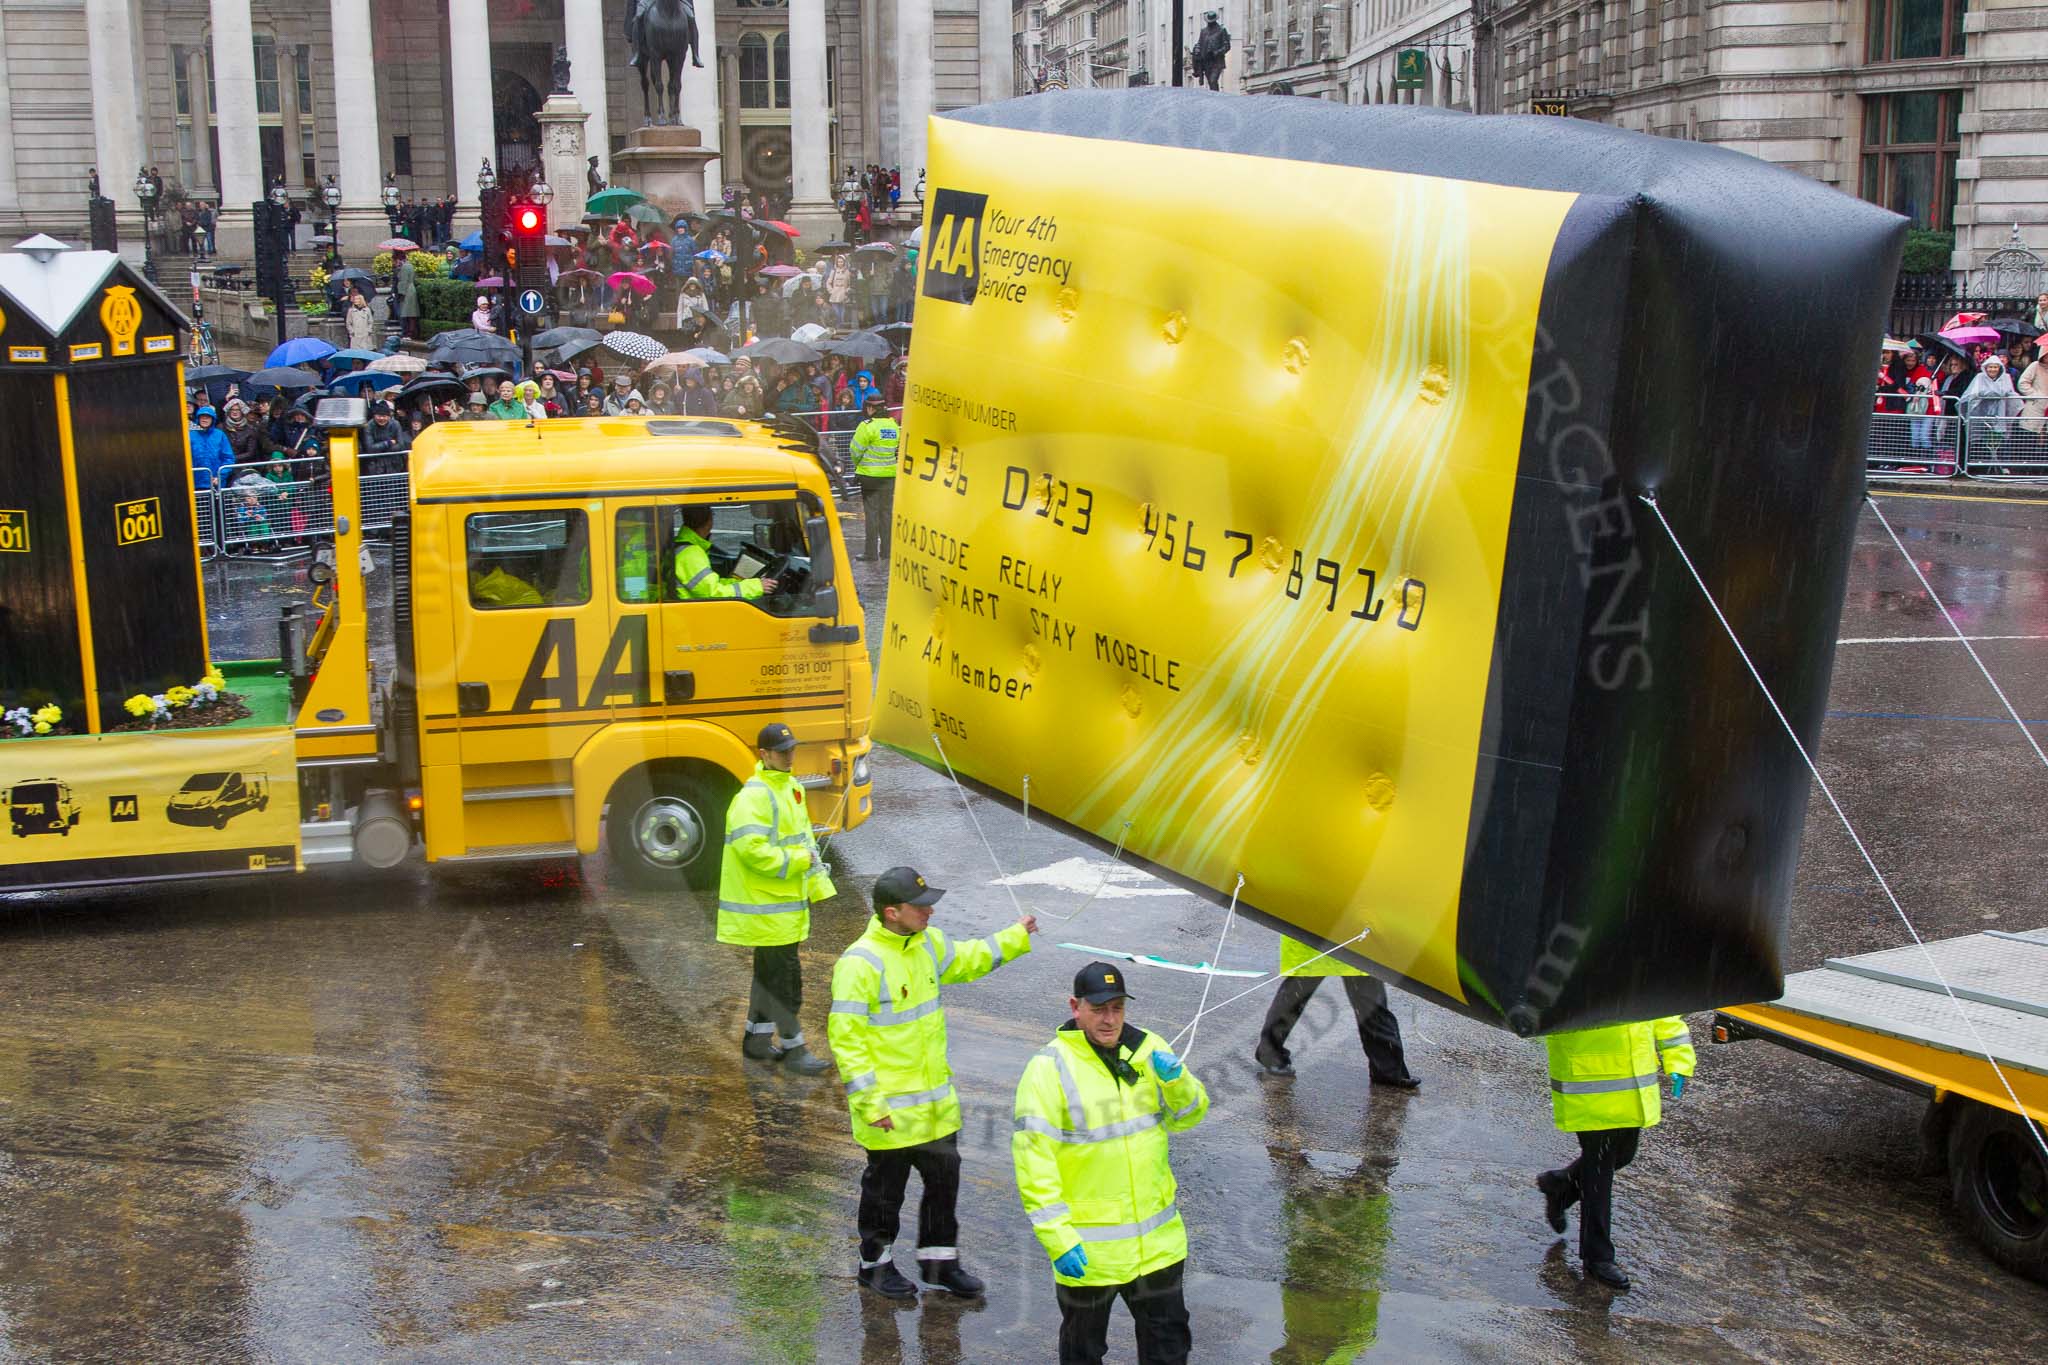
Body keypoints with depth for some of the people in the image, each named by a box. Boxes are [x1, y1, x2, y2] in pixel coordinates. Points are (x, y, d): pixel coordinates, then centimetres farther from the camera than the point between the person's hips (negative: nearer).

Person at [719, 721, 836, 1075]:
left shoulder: (791, 787, 13)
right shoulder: (754, 796, -19)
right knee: (786, 973, -6)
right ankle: (793, 1048, 2)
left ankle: (757, 1038, 29)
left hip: (786, 900, 10)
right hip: (766, 904, -10)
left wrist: (816, 880, 13)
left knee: (769, 971, 18)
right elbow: (751, 849, -27)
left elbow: (804, 837, 21)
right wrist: (796, 862, -19)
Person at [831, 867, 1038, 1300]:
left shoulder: (928, 943, 2)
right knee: (886, 1185, 10)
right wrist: (868, 1101, -22)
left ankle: (939, 1260, 34)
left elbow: (965, 959, 25)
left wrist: (1014, 938, 22)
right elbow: (845, 1036, -21)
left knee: (944, 1176, 16)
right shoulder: (860, 963, -23)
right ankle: (876, 1263, 31)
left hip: (936, 1098, 7)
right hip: (890, 1108, -7)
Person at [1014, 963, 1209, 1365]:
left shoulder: (1147, 1049, 2)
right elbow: (1033, 1159, -17)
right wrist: (1057, 1237, -21)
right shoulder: (1049, 1068, -15)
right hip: (1086, 1248, -4)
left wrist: (1177, 1081, -13)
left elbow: (1187, 1117, 9)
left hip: (1157, 1238, 5)